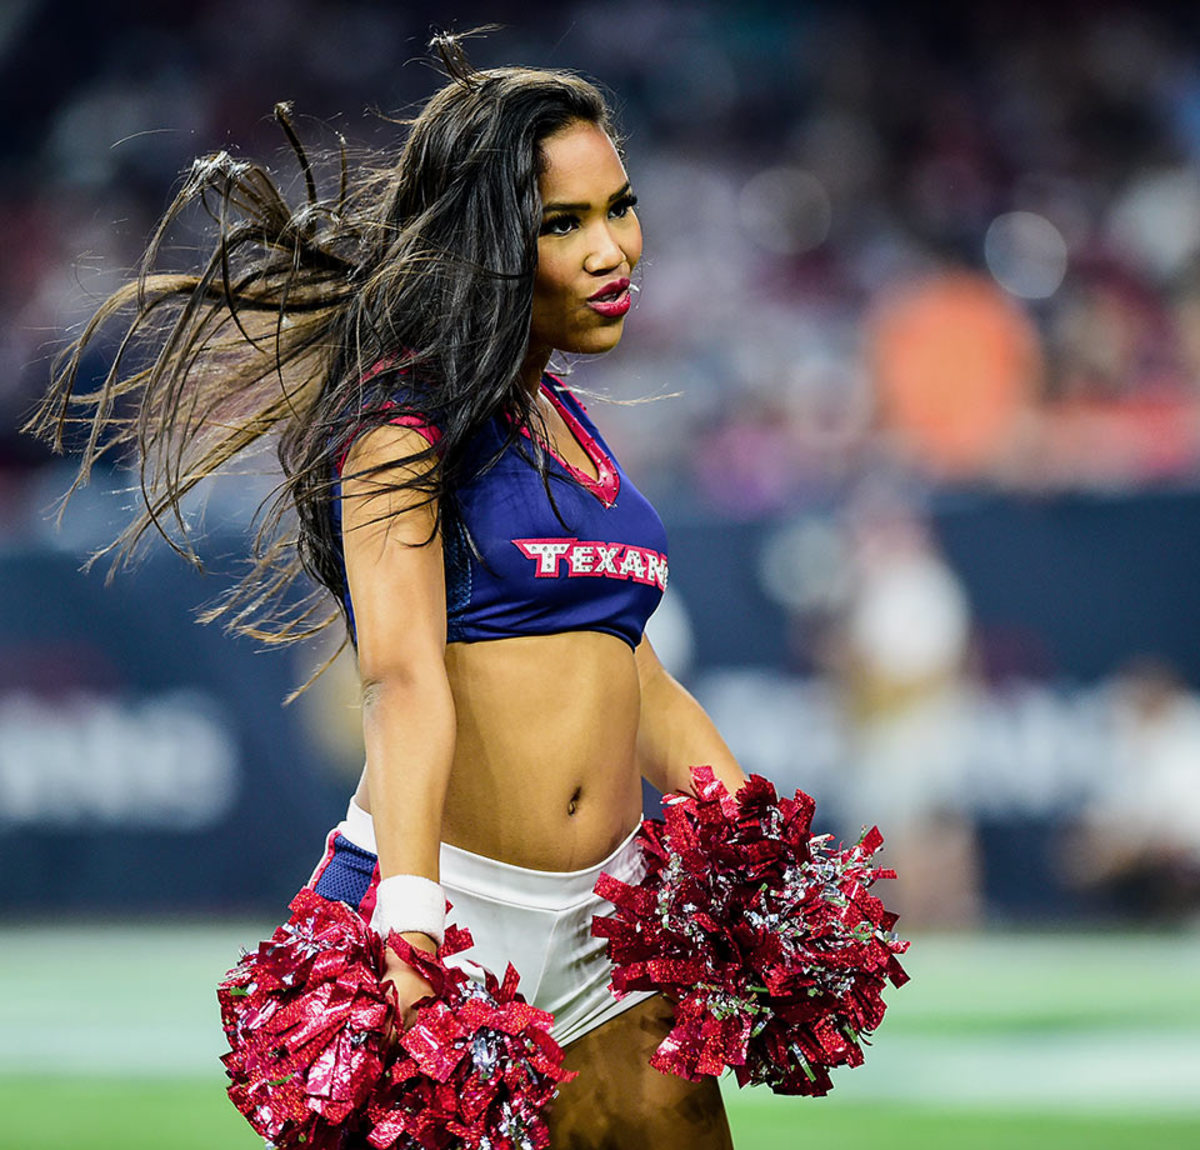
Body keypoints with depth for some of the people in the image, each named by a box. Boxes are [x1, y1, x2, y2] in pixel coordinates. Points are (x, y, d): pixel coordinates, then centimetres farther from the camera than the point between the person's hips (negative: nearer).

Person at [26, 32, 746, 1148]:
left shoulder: (560, 422, 17)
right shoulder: (404, 410, -7)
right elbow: (403, 674, -21)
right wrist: (410, 917, -33)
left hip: (597, 920, 7)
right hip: (445, 910, -7)